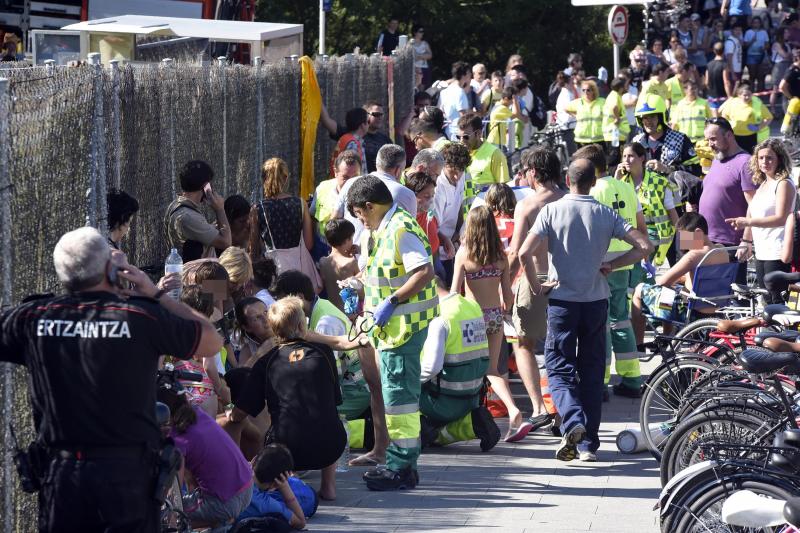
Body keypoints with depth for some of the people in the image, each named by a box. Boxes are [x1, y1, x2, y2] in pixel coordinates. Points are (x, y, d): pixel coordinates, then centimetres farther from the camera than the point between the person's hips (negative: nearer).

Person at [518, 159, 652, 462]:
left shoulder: (552, 211, -7)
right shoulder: (606, 215, 0)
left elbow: (525, 253, -16)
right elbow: (644, 246, -4)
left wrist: (535, 286, -2)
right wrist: (611, 266, 5)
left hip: (562, 301, -2)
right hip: (596, 300, 2)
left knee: (559, 368, 4)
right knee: (591, 371, 10)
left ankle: (572, 421, -23)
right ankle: (588, 443, 11)